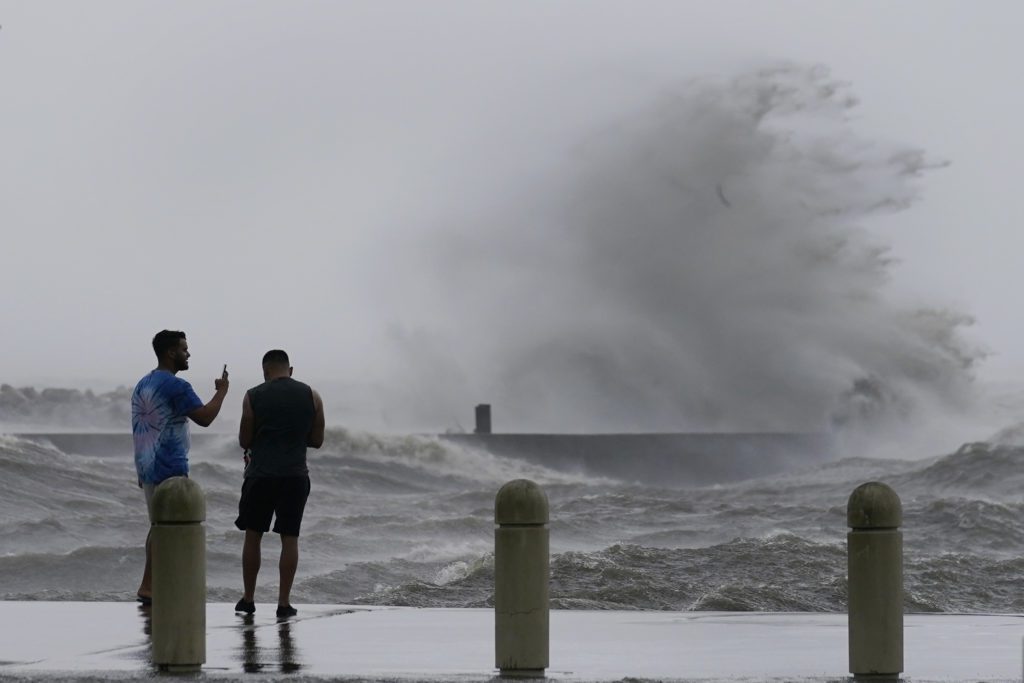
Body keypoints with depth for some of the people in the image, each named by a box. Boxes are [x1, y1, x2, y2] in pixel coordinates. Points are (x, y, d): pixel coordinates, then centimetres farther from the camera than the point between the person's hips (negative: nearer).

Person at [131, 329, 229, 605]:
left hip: (148, 468, 9)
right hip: (170, 469, -9)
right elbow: (204, 417, -21)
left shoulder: (142, 385, 14)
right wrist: (221, 391, -6)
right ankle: (149, 587, -6)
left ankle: (150, 588, 16)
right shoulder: (176, 386, -14)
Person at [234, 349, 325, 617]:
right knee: (289, 539, 4)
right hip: (295, 475, 1)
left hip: (261, 474, -1)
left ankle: (248, 599, 12)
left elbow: (244, 441, 2)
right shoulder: (311, 396, 2)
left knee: (253, 536, 10)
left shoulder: (253, 397, -2)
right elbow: (317, 440, 7)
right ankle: (284, 602, 2)